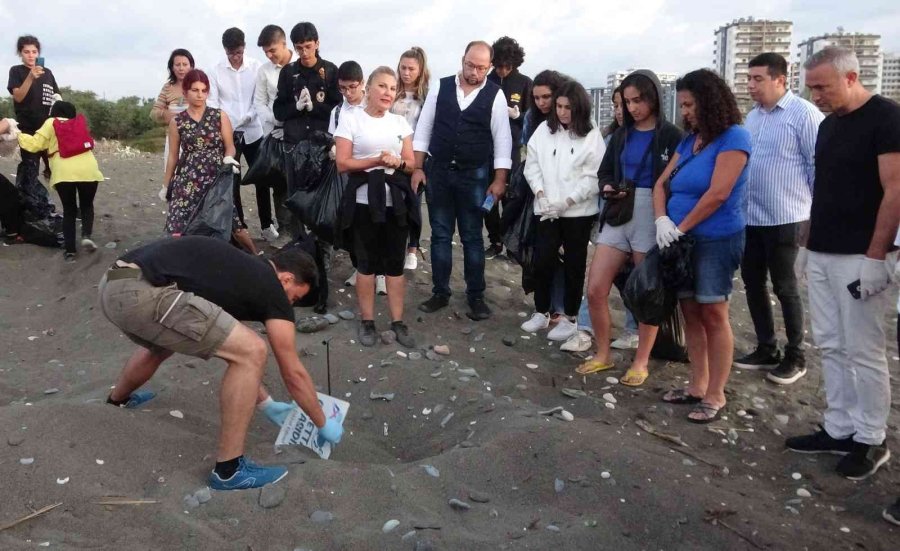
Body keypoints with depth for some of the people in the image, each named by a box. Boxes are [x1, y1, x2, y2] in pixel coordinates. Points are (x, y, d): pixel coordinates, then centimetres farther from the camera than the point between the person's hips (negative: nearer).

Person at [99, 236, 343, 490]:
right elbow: (293, 374, 11)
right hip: (142, 293, -10)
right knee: (251, 352, -7)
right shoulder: (272, 290, 5)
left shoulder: (242, 271, 29)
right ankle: (229, 469, 4)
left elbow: (230, 346, 39)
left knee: (163, 343, 41)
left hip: (113, 286, 10)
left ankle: (118, 399, 70)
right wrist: (324, 424, 24)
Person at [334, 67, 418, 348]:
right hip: (365, 201, -3)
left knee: (395, 263, 6)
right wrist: (377, 160, -16)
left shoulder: (400, 122, 10)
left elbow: (411, 163, 9)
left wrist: (396, 162, -13)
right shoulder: (351, 118, -1)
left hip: (396, 201, 3)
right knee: (367, 263, 5)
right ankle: (367, 322, 16)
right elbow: (342, 163, -8)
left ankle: (398, 322, 13)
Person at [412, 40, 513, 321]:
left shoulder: (495, 95, -3)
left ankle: (476, 297, 17)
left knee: (472, 237, 6)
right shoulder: (440, 87, 1)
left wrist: (499, 180, -8)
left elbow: (502, 139, -3)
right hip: (438, 171, 2)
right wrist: (417, 168, 0)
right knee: (440, 235, 8)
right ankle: (440, 293, 20)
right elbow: (423, 129, 4)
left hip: (474, 176, -2)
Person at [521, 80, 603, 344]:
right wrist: (541, 194, -8)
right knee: (542, 261, 1)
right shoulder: (544, 129, 4)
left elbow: (593, 177, -8)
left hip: (579, 211, -2)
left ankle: (569, 318, 19)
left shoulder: (591, 135, -4)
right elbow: (532, 165, 6)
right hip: (547, 210, 2)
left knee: (574, 265, 7)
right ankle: (541, 312, 19)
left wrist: (567, 201, -14)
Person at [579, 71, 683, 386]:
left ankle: (641, 363, 20)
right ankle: (603, 355, 19)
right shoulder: (621, 135, 14)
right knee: (595, 290, 1)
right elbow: (604, 172, 21)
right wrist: (608, 188, -2)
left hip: (652, 220, -5)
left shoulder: (671, 136, -2)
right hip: (618, 217, 5)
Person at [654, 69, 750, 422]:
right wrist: (662, 220, -8)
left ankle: (715, 396, 6)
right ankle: (698, 385, 21)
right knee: (690, 312, 10)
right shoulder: (689, 140, 13)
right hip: (684, 241, 7)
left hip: (716, 241, -7)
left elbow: (718, 194, -17)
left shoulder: (734, 137, -10)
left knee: (713, 315, -3)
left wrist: (679, 229, -11)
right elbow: (661, 183, 11)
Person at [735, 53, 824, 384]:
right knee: (752, 282, 12)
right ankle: (766, 349, 26)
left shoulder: (805, 114, -12)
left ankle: (795, 357, 19)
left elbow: (819, 166, -12)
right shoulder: (752, 117, 11)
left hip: (785, 219, -7)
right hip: (750, 218, 7)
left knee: (784, 287, 3)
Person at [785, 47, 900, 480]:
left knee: (863, 351, 1)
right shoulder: (829, 124, 14)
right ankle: (839, 429, 21)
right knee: (831, 346, 11)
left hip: (859, 257, -8)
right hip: (821, 254, 8)